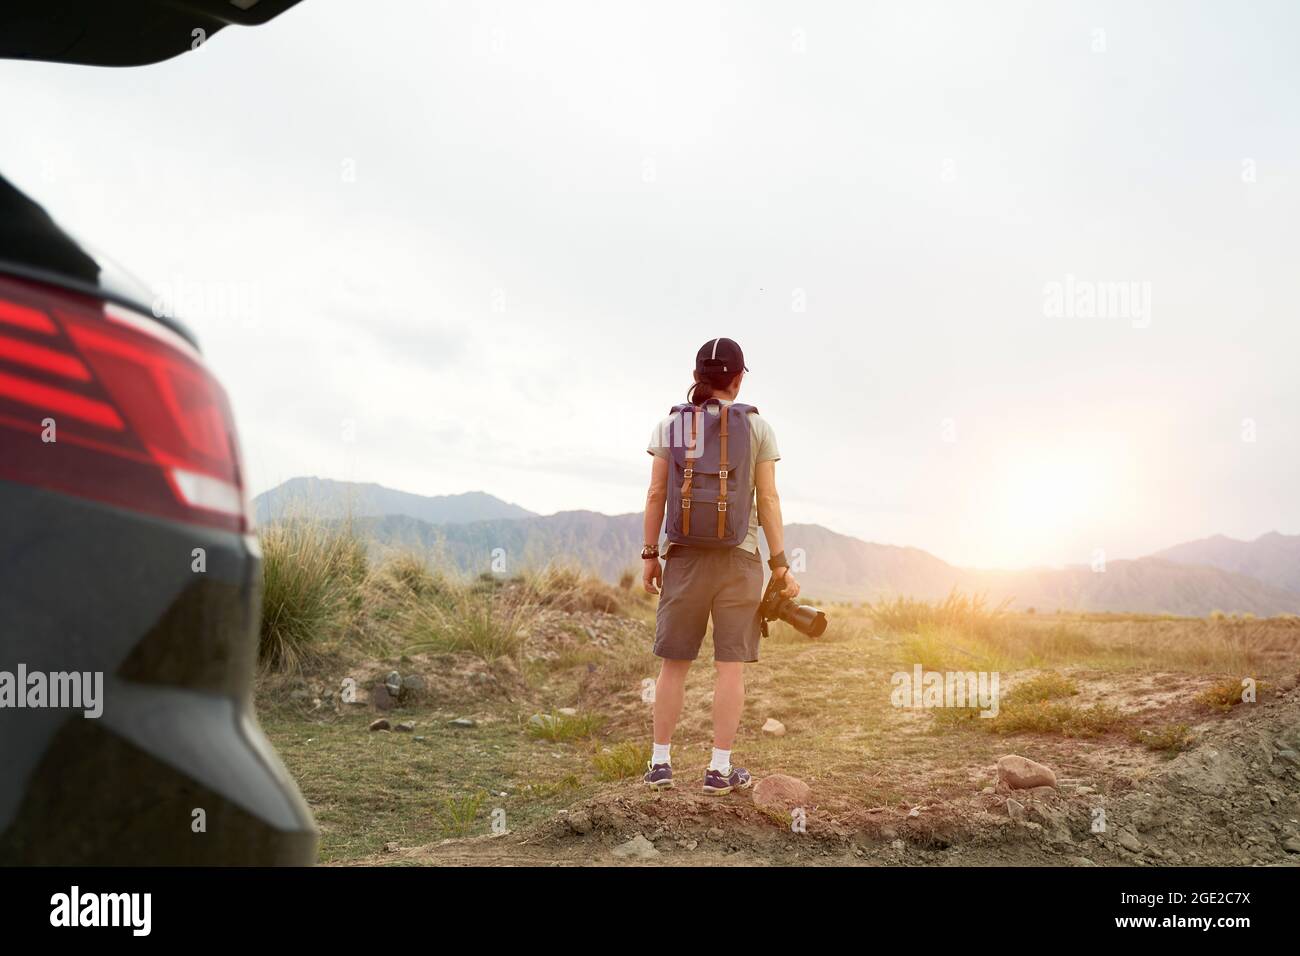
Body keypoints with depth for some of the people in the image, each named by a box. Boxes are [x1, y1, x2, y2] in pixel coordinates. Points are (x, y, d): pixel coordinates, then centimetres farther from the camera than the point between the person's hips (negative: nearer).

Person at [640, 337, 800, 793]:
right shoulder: (757, 427, -2)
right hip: (739, 558, -1)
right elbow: (768, 499, -5)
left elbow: (656, 494, -1)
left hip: (685, 557, 1)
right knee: (731, 665, 4)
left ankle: (660, 762, 12)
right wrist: (781, 565, -1)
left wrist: (650, 556, 6)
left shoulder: (670, 425, 1)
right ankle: (720, 769, 7)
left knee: (673, 663, 10)